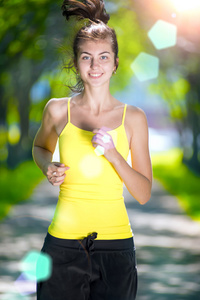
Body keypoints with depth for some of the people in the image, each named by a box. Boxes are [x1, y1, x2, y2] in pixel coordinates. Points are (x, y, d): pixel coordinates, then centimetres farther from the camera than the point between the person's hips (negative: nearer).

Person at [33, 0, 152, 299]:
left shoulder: (133, 117, 0)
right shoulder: (58, 110, 1)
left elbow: (143, 194, 0)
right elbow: (40, 147, 23)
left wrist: (113, 154, -15)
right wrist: (48, 168, 1)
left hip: (116, 244, 0)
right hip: (63, 243, 0)